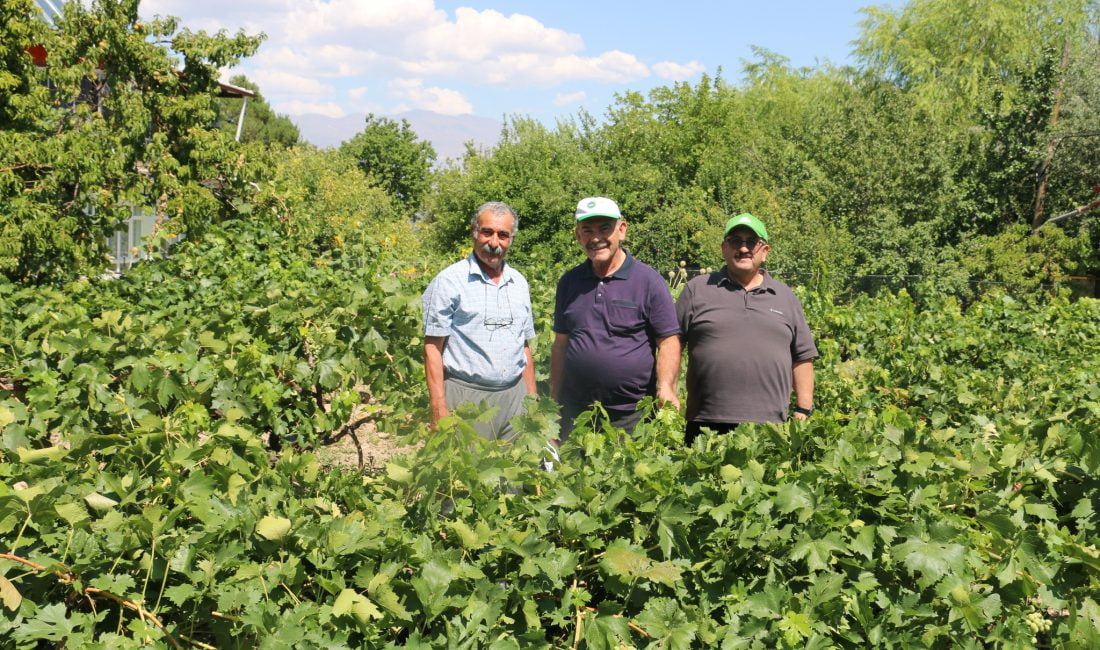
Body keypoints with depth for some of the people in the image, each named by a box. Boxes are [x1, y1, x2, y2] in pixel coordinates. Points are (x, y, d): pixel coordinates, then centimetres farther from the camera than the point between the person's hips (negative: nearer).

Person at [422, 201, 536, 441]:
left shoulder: (519, 283, 12)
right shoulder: (449, 281, -5)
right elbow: (433, 347, -7)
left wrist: (533, 400, 14)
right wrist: (439, 410, -13)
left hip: (514, 395, 5)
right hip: (466, 396, -5)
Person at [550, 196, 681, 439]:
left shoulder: (648, 281, -3)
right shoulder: (569, 282, 9)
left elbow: (669, 341, -5)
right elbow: (560, 343, 13)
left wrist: (665, 387, -22)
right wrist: (554, 402, 9)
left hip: (630, 416, -3)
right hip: (574, 413, 4)